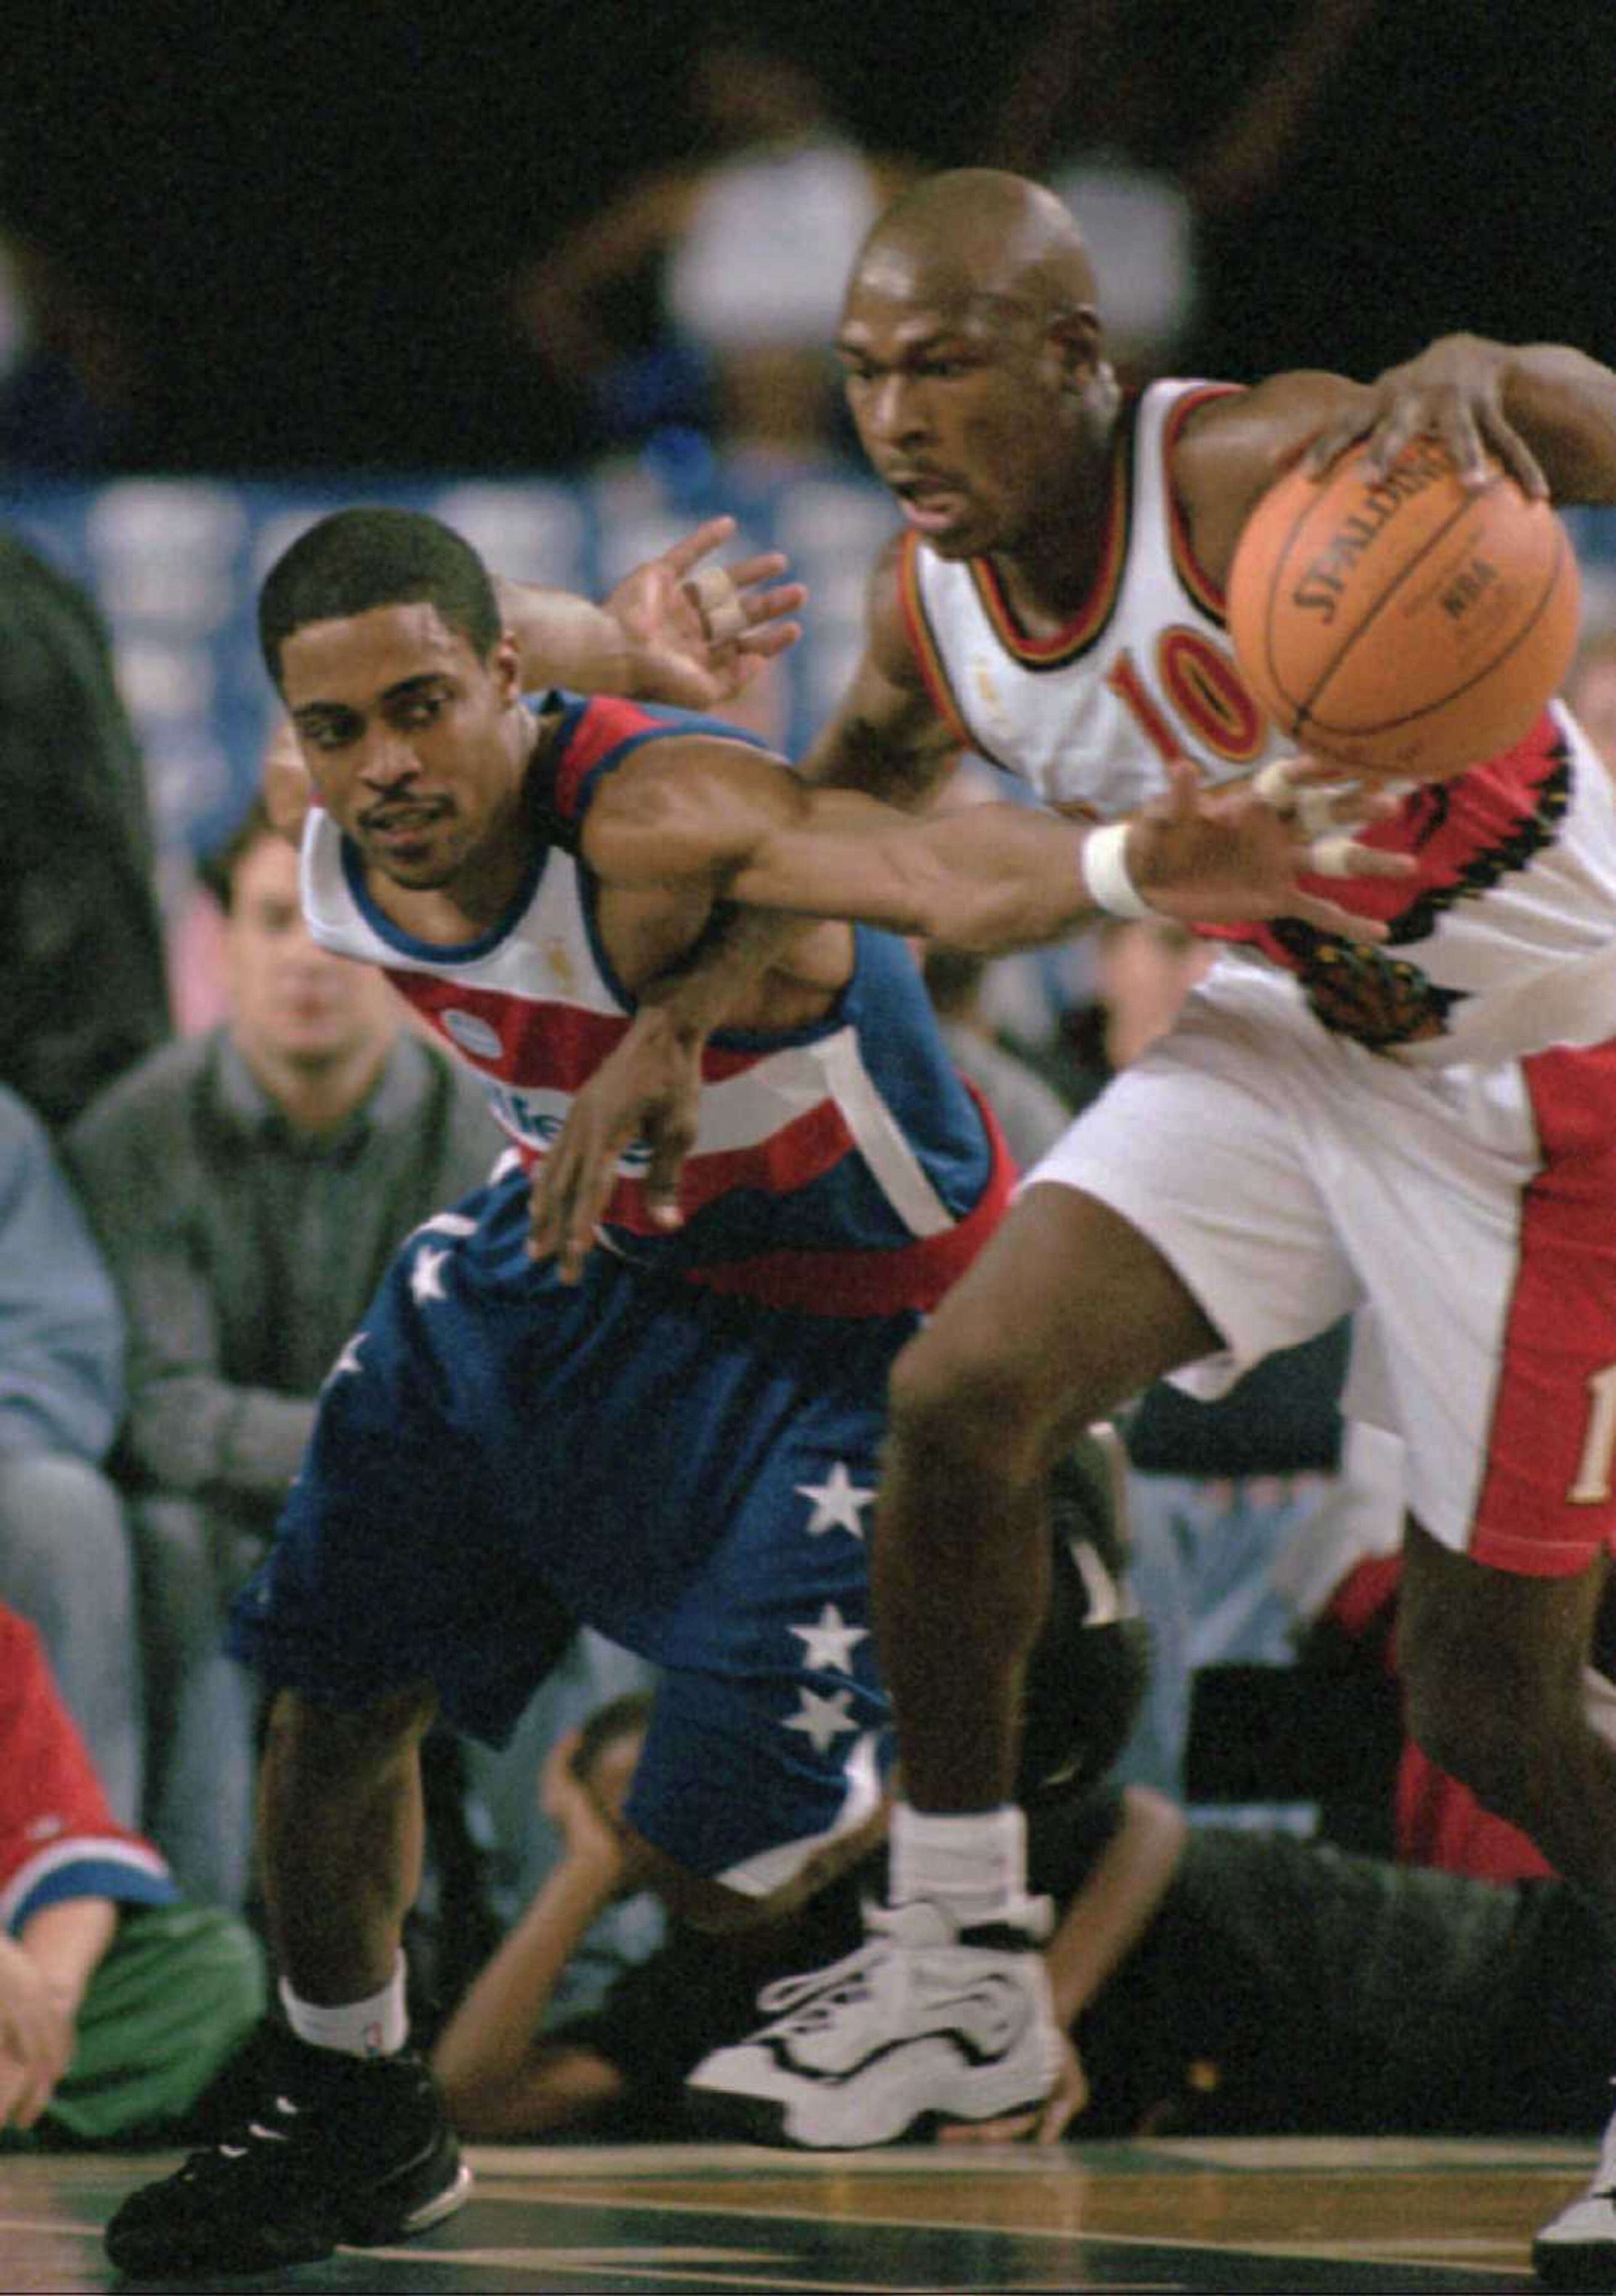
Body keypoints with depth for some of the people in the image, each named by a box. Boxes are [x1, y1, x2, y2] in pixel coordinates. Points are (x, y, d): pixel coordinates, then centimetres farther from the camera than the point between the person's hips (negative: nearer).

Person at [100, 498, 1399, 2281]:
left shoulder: (651, 818, -39)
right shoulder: (339, 865, -16)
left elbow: (935, 875, -61)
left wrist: (1119, 862, -80)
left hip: (848, 1314, -7)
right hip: (583, 1246, 7)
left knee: (721, 1863, -9)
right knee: (330, 1688, 9)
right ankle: (351, 2117, 34)